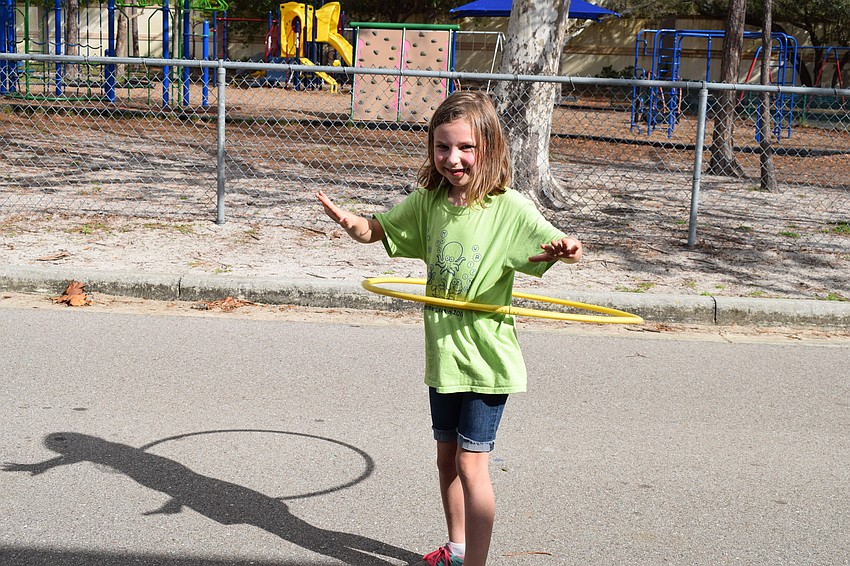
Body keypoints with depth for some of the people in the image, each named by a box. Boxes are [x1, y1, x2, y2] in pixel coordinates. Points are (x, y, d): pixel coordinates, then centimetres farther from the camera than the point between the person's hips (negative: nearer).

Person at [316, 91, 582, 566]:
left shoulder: (510, 207, -15)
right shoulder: (429, 201, -1)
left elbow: (558, 247, -20)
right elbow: (376, 230, 8)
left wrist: (568, 249, -45)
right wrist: (352, 222, -15)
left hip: (487, 359, -6)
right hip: (443, 353, 6)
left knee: (471, 463, -5)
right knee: (447, 456, 18)